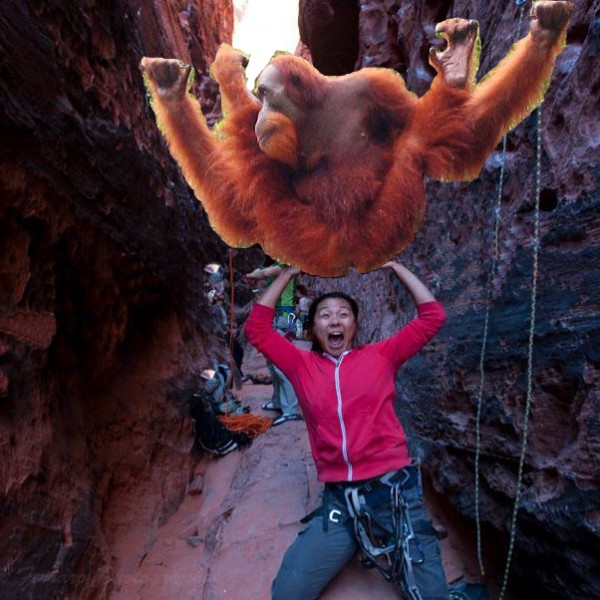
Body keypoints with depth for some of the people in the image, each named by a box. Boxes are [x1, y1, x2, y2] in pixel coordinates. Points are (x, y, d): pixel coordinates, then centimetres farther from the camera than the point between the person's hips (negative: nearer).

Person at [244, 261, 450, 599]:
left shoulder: (380, 356, 4)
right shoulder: (302, 366, 7)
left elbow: (433, 315, 4)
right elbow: (257, 328, 8)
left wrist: (395, 266, 6)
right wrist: (288, 275, 11)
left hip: (393, 490, -1)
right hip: (338, 500, 2)